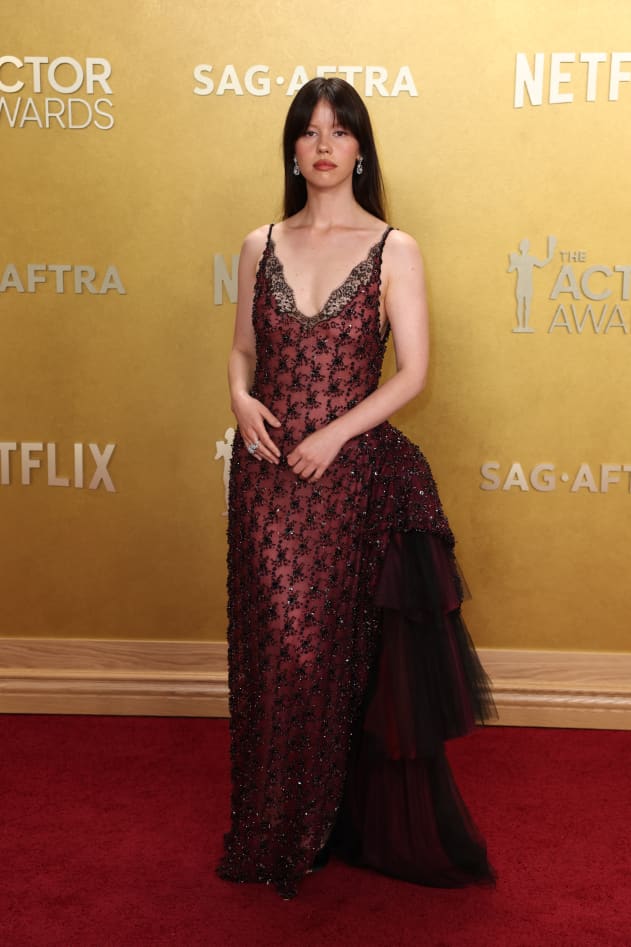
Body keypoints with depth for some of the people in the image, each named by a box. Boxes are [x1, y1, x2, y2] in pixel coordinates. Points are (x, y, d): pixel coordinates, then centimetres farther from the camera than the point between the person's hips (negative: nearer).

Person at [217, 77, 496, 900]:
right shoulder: (262, 246, 8)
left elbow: (413, 372, -5)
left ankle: (347, 824, 23)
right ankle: (274, 831, 22)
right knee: (274, 643, 6)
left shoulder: (394, 251, -1)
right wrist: (241, 397, -6)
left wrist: (335, 433, -15)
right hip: (267, 471, 3)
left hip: (352, 474, -2)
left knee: (340, 647, 4)